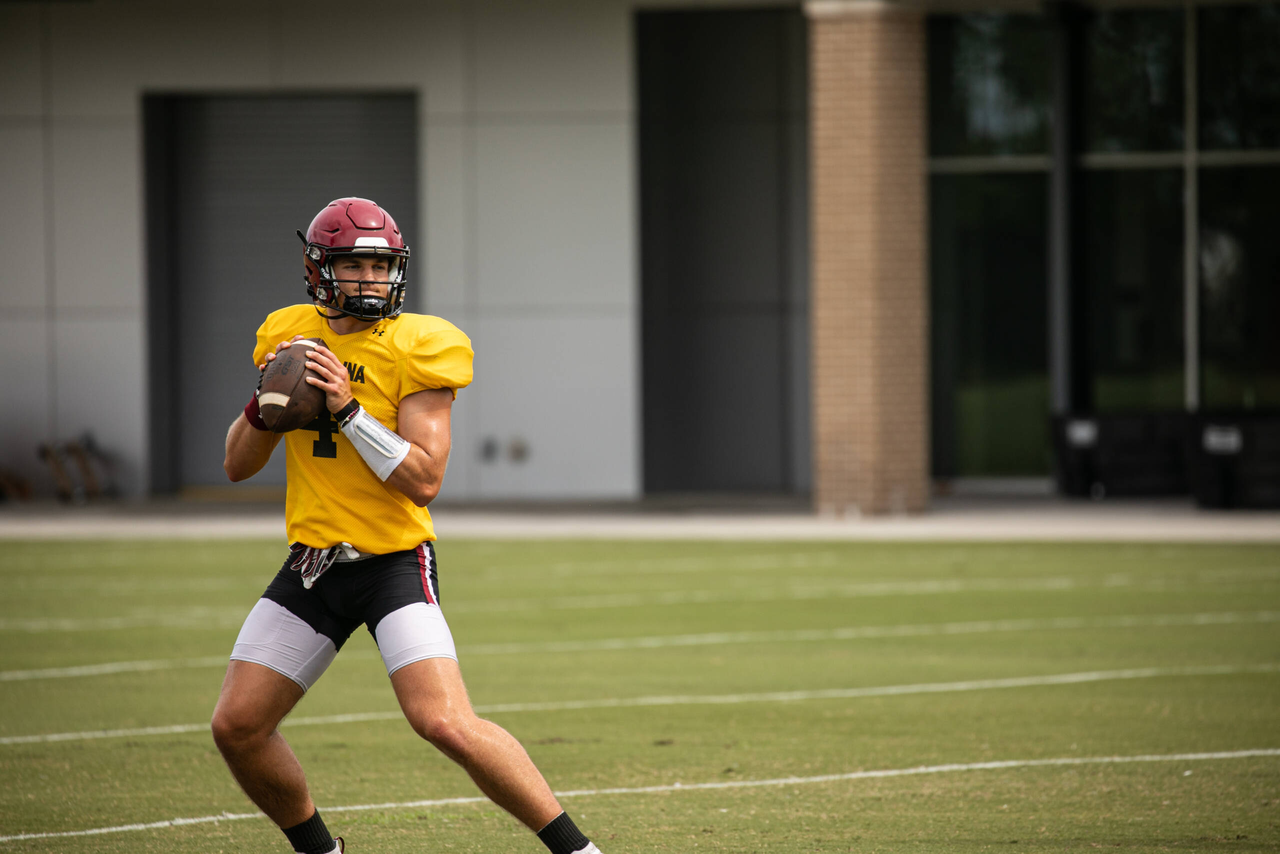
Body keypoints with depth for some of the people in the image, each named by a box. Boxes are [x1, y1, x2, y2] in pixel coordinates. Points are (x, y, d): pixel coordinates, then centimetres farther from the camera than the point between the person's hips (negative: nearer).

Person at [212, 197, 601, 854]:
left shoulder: (415, 349, -10)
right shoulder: (292, 337, 6)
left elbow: (424, 479, -18)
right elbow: (238, 466, 12)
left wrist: (346, 409, -23)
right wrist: (265, 404, -7)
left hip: (395, 560, -6)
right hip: (314, 561, 6)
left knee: (445, 723, -22)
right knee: (236, 727, 2)